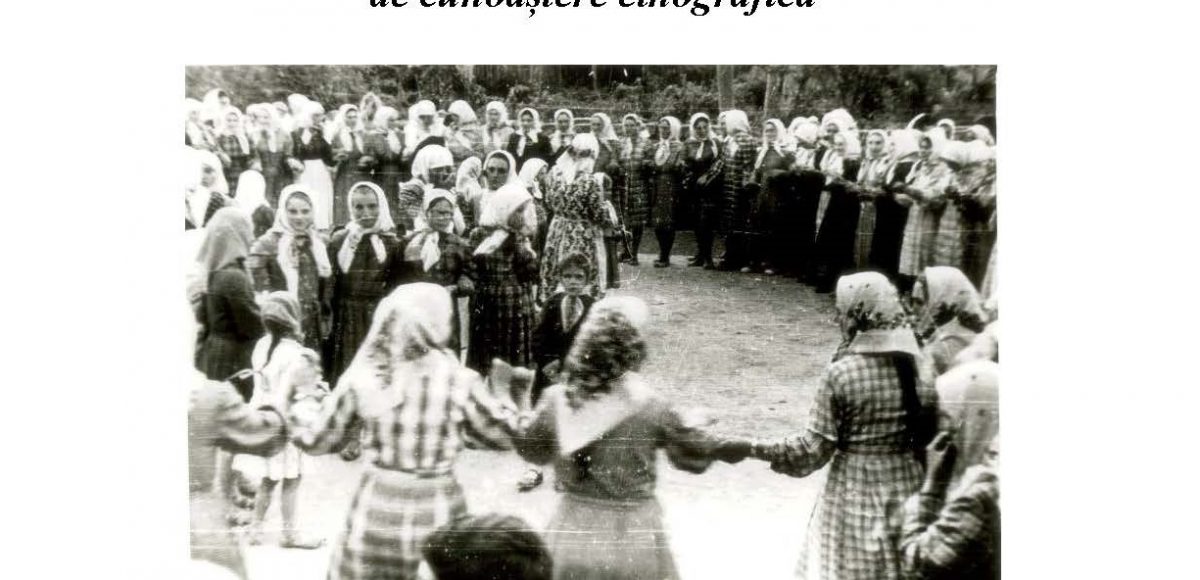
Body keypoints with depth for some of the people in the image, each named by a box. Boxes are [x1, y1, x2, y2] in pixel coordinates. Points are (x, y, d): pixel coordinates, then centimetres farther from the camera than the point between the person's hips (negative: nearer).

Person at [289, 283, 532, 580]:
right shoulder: (459, 381, -11)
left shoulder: (362, 377, -7)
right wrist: (504, 393, 19)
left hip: (377, 506, 1)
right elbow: (503, 434, 2)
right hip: (438, 511, -1)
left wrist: (303, 399, 23)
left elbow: (316, 439, 4)